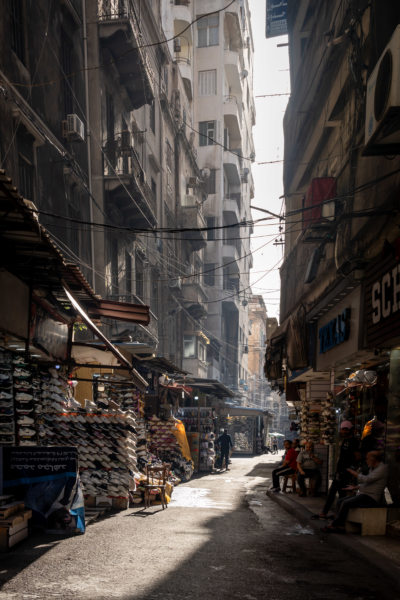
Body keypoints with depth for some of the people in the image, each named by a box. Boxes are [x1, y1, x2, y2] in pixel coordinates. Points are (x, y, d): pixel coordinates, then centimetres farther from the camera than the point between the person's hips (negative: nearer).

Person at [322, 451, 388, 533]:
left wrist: (354, 473, -12)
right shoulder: (372, 468, 17)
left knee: (346, 503, -22)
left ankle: (334, 525, -14)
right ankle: (340, 526, -9)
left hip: (371, 498, -10)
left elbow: (367, 479, -24)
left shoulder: (382, 468, -14)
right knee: (340, 502, -3)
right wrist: (355, 487, 15)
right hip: (363, 495, 10)